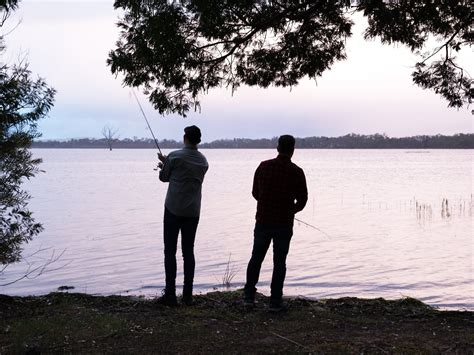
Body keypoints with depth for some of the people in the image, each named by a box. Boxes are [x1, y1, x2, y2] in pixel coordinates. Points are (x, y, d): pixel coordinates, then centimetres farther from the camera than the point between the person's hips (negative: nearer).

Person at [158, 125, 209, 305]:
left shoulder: (175, 157, -9)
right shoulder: (203, 161, 7)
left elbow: (164, 177, 4)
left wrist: (164, 166, 27)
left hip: (173, 209, -4)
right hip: (193, 211, 4)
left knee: (170, 251, 0)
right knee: (188, 251, 8)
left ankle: (170, 294, -4)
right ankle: (187, 295, 7)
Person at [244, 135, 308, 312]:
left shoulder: (263, 166, -3)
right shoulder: (296, 172, -9)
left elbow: (255, 193, 6)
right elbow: (302, 200, -2)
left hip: (263, 222, 2)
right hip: (284, 224, -2)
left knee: (256, 258, 15)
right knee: (279, 262, 6)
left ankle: (249, 297, 15)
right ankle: (275, 301, 7)